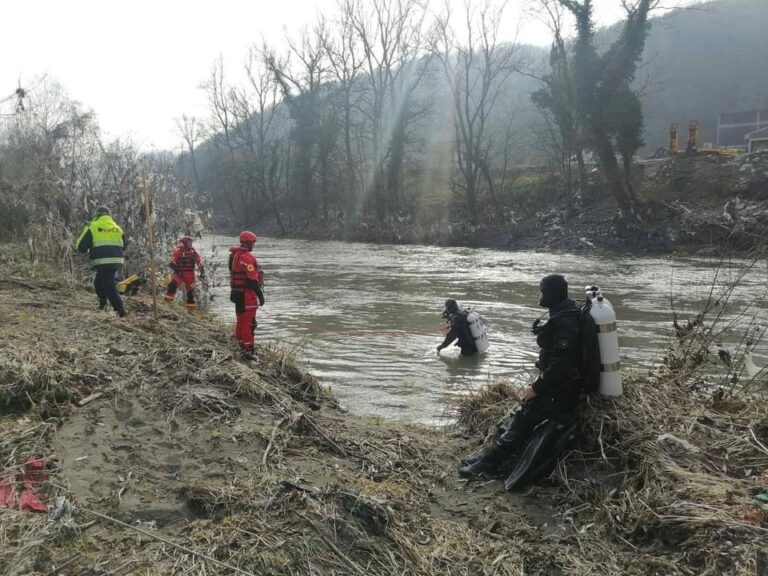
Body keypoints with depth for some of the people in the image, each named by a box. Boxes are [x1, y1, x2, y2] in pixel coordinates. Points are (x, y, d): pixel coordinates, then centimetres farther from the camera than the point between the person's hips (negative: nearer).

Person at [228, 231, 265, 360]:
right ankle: (248, 350, -3)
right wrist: (260, 294, -17)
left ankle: (243, 347, 27)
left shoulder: (235, 255, 11)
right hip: (247, 294, -10)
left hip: (237, 292, 10)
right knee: (249, 323, -6)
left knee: (241, 321, 17)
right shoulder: (247, 257, -20)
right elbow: (252, 280, -23)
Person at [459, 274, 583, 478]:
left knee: (522, 421, -7)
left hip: (561, 390, -9)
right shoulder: (562, 314, 9)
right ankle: (490, 456, 15)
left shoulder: (565, 321, -24)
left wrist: (537, 387, -20)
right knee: (519, 415, 11)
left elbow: (561, 363, -28)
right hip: (557, 384, 9)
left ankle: (487, 464, -2)